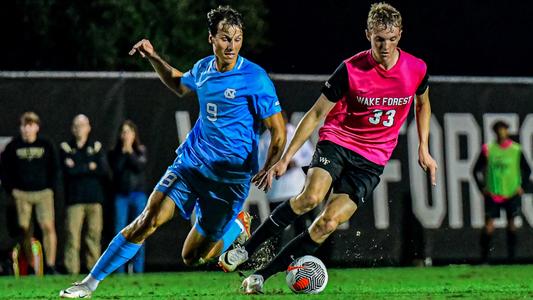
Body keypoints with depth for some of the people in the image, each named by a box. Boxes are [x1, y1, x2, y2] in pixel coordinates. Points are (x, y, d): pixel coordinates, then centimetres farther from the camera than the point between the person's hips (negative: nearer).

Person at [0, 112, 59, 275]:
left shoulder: (46, 146, 4)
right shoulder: (13, 146, 3)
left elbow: (54, 169, 10)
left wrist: (51, 187, 0)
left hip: (43, 193, -1)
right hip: (21, 194, 1)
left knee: (48, 226, -15)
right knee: (25, 230, 0)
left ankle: (50, 266, -15)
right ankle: (31, 267, 8)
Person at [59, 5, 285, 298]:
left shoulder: (255, 78, -14)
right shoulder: (204, 68, 4)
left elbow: (278, 130, -11)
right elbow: (180, 85, 29)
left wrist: (270, 168, -26)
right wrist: (153, 57, 17)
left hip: (230, 175, -4)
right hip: (191, 161, 4)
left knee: (193, 258, 0)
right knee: (148, 219, -14)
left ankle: (237, 226, 31)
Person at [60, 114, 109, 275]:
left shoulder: (97, 147, 13)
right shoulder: (65, 147, 9)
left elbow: (104, 171, -2)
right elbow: (68, 171, -7)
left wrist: (78, 168, -4)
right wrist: (90, 167, -1)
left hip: (94, 197, 2)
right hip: (74, 198, -2)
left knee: (94, 234, -2)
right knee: (72, 235, -10)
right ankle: (72, 270, -10)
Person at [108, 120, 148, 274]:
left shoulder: (140, 151, 7)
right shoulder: (114, 152, 6)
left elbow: (140, 167, -9)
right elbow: (116, 168, -9)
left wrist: (130, 152, -10)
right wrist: (123, 152, -11)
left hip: (138, 194, 0)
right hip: (121, 196, 0)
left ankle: (137, 267, 5)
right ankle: (119, 270, -2)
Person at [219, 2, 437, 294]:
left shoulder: (416, 69, -5)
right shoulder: (351, 70, -12)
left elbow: (423, 104, 19)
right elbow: (316, 113, -5)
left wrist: (423, 148, 12)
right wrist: (285, 158, -7)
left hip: (372, 161, 2)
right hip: (337, 141, -2)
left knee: (328, 223, -16)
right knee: (311, 196, -31)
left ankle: (263, 275, -7)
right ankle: (245, 250, -15)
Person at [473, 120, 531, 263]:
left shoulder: (516, 149, -1)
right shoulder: (488, 149, -3)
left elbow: (527, 170, 10)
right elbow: (476, 170, 5)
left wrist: (521, 186, 0)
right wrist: (482, 187, -2)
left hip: (512, 193, 1)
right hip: (492, 193, -1)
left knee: (511, 223, 6)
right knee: (489, 226, -8)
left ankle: (511, 257, 16)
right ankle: (484, 258, -2)